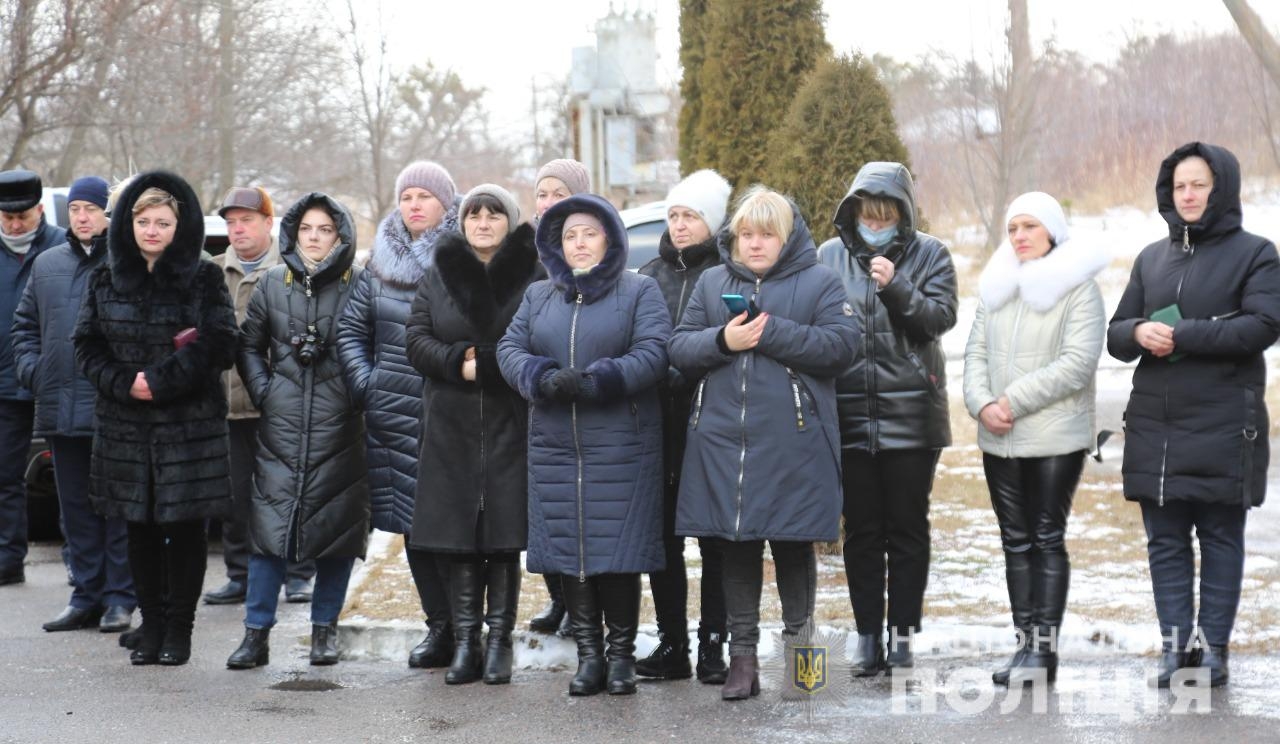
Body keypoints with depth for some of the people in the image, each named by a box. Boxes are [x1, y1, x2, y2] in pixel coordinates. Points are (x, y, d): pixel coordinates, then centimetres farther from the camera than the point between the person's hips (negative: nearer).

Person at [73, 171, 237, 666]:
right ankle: (151, 623, 19)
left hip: (190, 425, -3)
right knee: (140, 529, 8)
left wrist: (161, 380, -16)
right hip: (125, 425, 3)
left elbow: (218, 345, -9)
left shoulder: (203, 279, -1)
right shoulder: (106, 279, 9)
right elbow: (87, 344, 7)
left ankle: (179, 627, 12)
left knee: (185, 528, 1)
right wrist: (123, 382, -10)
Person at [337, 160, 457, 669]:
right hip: (392, 412, 5)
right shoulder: (381, 263, 12)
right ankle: (439, 626, 15)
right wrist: (363, 383, 6)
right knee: (411, 522, 6)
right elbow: (351, 327, 16)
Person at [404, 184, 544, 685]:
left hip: (511, 424, -2)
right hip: (452, 424, 3)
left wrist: (489, 361, -17)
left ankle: (499, 642, 7)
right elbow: (418, 340, 5)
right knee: (458, 535, 3)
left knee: (505, 536, -1)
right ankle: (465, 641, 9)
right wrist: (458, 362, -13)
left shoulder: (534, 276, 2)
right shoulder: (439, 275, 12)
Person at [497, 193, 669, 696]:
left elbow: (653, 353, -9)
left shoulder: (640, 291, 4)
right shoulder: (538, 295, 16)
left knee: (618, 553, -3)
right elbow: (509, 348, 7)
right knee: (567, 552, 4)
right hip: (554, 447, 4)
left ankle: (622, 655, 10)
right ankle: (589, 655, 13)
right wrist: (541, 379, -14)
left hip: (621, 446, -4)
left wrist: (592, 381, -20)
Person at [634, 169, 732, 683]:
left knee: (714, 536, 2)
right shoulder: (651, 275, 15)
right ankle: (671, 644, 16)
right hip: (659, 423, 5)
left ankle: (713, 644, 9)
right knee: (661, 533, 7)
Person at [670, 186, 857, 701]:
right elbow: (679, 348, 7)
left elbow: (841, 346, -9)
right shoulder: (712, 282, 13)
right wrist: (722, 340, -12)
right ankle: (742, 656, 13)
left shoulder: (819, 282, 3)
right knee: (735, 549, 6)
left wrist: (774, 332, -16)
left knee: (793, 547, 6)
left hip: (794, 443, -3)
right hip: (722, 441, 3)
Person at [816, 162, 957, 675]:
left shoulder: (929, 255, 3)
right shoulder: (829, 257, 6)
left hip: (911, 415, -1)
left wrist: (896, 287, -21)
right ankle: (868, 636, 14)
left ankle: (903, 634, 12)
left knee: (908, 529, 5)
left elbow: (941, 317, -9)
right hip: (850, 415, 1)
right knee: (861, 531, 6)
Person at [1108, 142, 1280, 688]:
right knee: (1165, 539, 6)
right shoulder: (1152, 257, 15)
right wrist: (1139, 333, -11)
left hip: (1223, 426, -4)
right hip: (1154, 424, 5)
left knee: (1221, 537, 3)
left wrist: (1183, 335, -18)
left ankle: (1213, 645, 8)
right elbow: (1115, 333, 13)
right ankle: (1176, 644, 12)